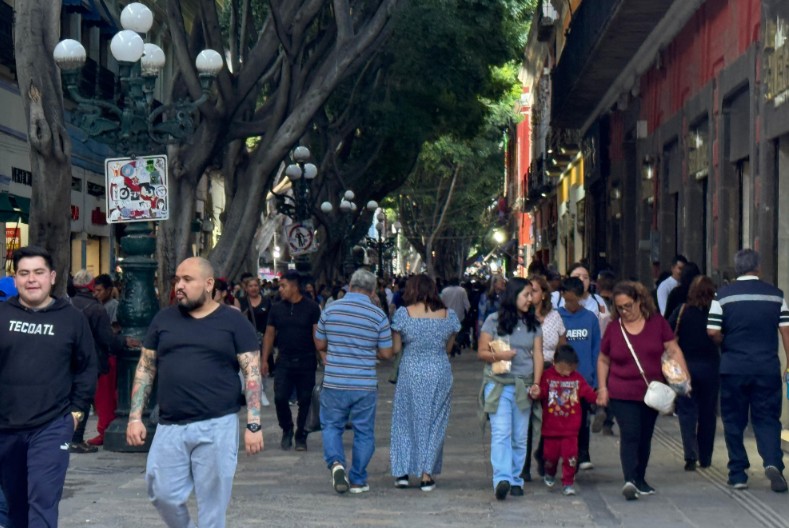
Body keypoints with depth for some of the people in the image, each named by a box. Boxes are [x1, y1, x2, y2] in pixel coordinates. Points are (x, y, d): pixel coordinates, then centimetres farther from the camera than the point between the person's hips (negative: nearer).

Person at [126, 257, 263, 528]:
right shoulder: (164, 319, 8)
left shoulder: (233, 321, 0)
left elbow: (252, 373, -2)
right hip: (170, 427, 3)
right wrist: (135, 416, 4)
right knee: (163, 495, 4)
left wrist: (254, 425, -10)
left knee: (212, 503, 3)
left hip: (216, 427, -3)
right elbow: (145, 368, 12)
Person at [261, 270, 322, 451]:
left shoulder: (311, 307, -4)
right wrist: (265, 360, 5)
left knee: (305, 401, 4)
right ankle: (287, 430, 18)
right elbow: (269, 334, 9)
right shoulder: (277, 308, 5)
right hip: (284, 361, 2)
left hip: (306, 362, -2)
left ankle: (301, 436, 18)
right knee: (280, 398, -6)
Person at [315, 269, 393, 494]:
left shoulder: (330, 310, -2)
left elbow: (319, 344, 9)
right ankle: (358, 480, 16)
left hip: (334, 383, 1)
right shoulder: (378, 315, -6)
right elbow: (386, 353, 0)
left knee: (331, 426, 15)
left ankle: (336, 462, -9)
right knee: (364, 432, 11)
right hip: (365, 384, -1)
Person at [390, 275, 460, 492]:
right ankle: (426, 475, 10)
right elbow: (448, 347, 9)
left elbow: (396, 348, -3)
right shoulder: (448, 315, 0)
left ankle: (403, 472, 11)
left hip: (410, 373, -1)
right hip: (440, 372, 1)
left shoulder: (403, 313, -7)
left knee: (405, 420, 12)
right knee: (434, 422, 11)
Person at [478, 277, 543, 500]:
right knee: (501, 433, -15)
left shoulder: (533, 324, 11)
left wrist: (536, 383, -6)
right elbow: (481, 352, 1)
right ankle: (502, 479, -23)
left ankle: (515, 480, 15)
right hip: (498, 384, -4)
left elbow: (537, 355, 6)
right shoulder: (494, 321, 0)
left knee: (520, 437, 6)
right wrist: (498, 355, -19)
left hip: (523, 387, 4)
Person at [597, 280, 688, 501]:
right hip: (622, 395, -2)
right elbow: (603, 360, 11)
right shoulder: (613, 328, 1)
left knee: (645, 438, 12)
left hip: (651, 392, 2)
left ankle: (640, 480, 25)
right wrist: (602, 387, 3)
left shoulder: (657, 322, 0)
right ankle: (630, 481, -25)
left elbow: (673, 350, 2)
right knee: (629, 435, -16)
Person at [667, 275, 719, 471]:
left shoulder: (681, 310, -6)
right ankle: (705, 458, 20)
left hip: (685, 365, -1)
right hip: (710, 366, 1)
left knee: (687, 411, 4)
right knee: (707, 412, 12)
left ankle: (691, 455, -13)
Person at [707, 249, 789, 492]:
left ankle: (738, 474, 13)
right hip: (768, 368, 1)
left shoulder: (723, 295, -4)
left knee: (734, 421, 10)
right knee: (767, 419, 9)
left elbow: (712, 332, -9)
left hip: (733, 368, -1)